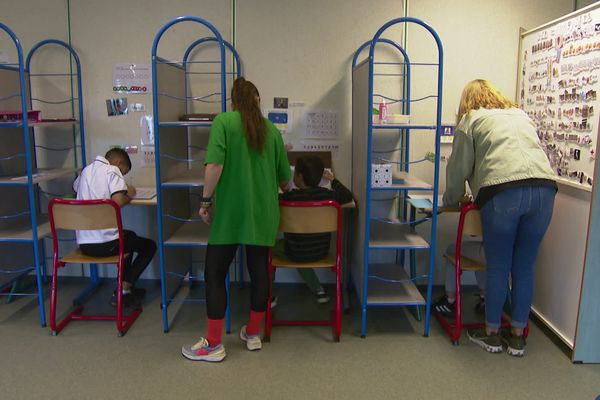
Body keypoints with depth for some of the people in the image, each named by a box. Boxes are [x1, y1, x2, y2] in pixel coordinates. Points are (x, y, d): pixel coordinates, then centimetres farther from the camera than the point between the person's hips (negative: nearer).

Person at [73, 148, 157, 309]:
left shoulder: (86, 170, 15)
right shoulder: (112, 171, -7)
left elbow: (75, 187, 38)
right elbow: (118, 201, -23)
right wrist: (129, 195, -1)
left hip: (83, 244, 8)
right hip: (105, 243, -8)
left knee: (129, 236, 33)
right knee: (149, 246, 14)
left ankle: (126, 287, 32)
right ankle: (123, 291, 4)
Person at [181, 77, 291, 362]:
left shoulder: (224, 121, -4)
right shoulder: (272, 130, 8)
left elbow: (215, 165, -17)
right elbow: (285, 179, 11)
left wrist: (206, 200, -5)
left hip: (230, 212, -4)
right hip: (263, 214, 4)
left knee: (215, 274, 6)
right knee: (259, 272, 13)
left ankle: (213, 344, 11)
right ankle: (253, 334, 27)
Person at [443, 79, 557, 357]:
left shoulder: (471, 120, 15)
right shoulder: (520, 115, 29)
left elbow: (459, 167, 14)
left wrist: (450, 199, 30)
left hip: (503, 192, -4)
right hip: (544, 187, 5)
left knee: (498, 269, 7)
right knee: (524, 268, 12)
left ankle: (491, 334, 20)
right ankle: (517, 336, 24)